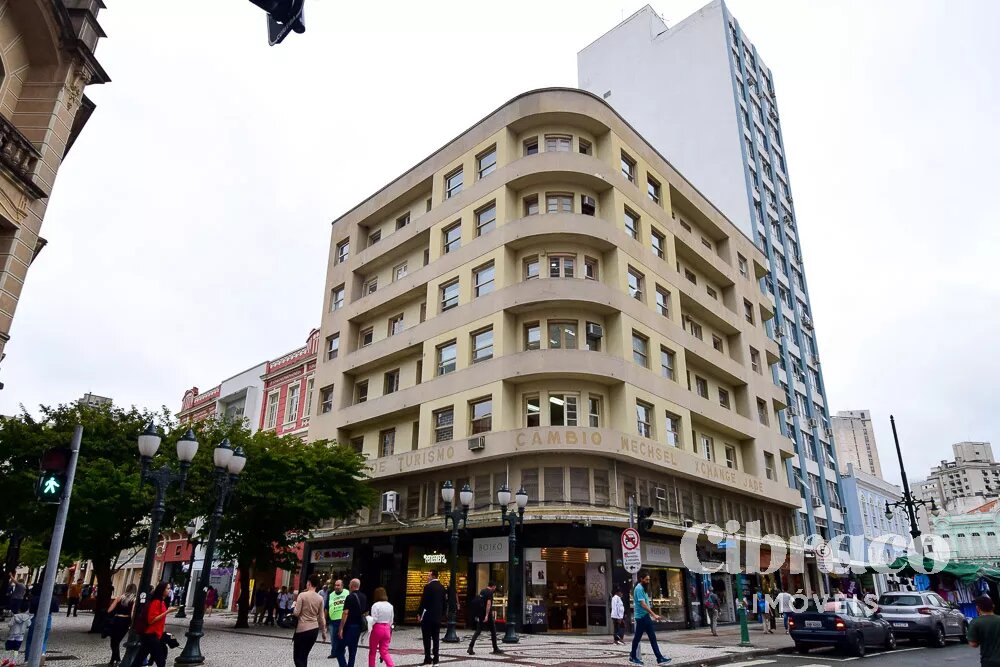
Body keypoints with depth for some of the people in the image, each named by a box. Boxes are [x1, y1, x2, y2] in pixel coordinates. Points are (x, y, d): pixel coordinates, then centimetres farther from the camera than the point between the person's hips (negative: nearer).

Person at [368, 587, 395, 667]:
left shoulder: (376, 605, -11)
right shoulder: (390, 606, 7)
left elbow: (374, 620, -16)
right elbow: (391, 621, 10)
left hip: (377, 628, -5)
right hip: (387, 629, 5)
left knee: (372, 651, 14)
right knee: (384, 652, 9)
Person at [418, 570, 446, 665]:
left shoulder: (428, 586, -12)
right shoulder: (442, 587, 9)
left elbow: (423, 601, -14)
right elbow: (444, 601, 11)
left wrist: (419, 613, -5)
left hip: (427, 616, -6)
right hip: (437, 616, 6)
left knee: (427, 638, -2)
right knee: (436, 637, 9)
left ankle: (428, 659, -4)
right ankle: (435, 659, 10)